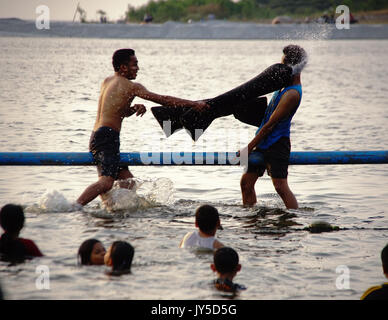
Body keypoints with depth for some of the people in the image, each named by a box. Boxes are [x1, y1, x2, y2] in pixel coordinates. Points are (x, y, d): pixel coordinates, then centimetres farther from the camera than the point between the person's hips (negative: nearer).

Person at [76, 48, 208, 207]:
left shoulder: (107, 81, 19)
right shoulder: (131, 86, -5)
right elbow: (163, 99, -5)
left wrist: (133, 108, 8)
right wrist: (194, 104, -1)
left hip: (96, 136, 10)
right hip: (107, 136, -10)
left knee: (128, 181, 13)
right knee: (106, 182, -23)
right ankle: (75, 207, -33)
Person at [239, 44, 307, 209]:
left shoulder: (292, 94, -20)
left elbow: (270, 125, -18)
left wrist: (250, 147, -15)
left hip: (277, 143, -10)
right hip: (264, 143, 10)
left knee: (281, 186, -13)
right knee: (246, 182, 10)